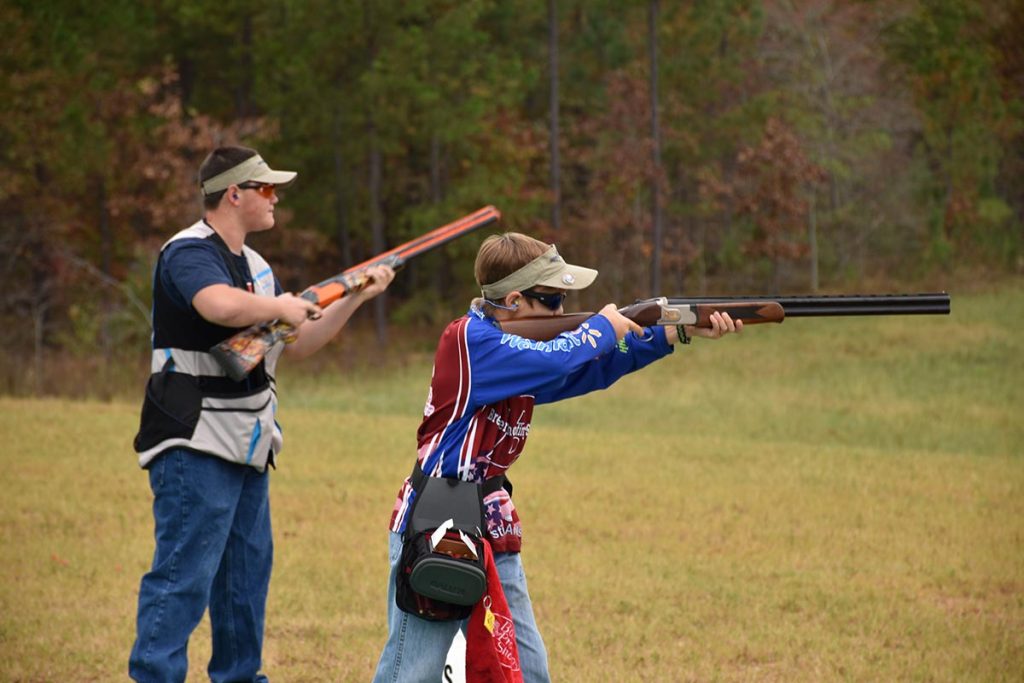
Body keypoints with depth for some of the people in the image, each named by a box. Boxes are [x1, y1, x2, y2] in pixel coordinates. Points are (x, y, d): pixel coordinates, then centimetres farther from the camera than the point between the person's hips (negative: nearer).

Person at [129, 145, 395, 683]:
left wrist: (356, 297, 15)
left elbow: (299, 343, 23)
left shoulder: (256, 267, 17)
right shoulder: (189, 253, -14)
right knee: (183, 573, -12)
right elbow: (223, 306, -37)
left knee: (247, 572, 16)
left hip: (246, 448, 10)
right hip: (195, 445, -10)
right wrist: (280, 306, -20)